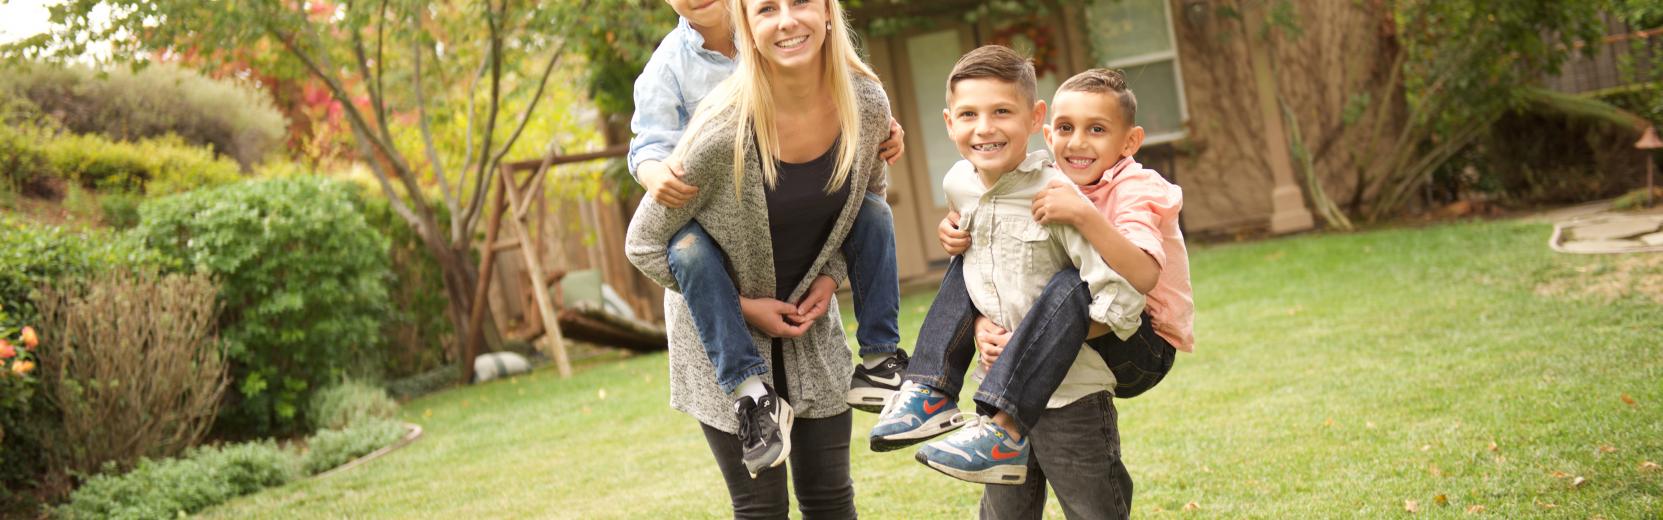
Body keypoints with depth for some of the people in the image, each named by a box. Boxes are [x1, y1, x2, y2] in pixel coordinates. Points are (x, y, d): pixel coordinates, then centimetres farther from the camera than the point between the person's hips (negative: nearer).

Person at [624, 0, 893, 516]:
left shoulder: (866, 103, -14)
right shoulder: (723, 130, -28)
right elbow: (644, 245, -16)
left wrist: (831, 274, -5)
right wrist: (742, 307, -14)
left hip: (810, 320, 4)